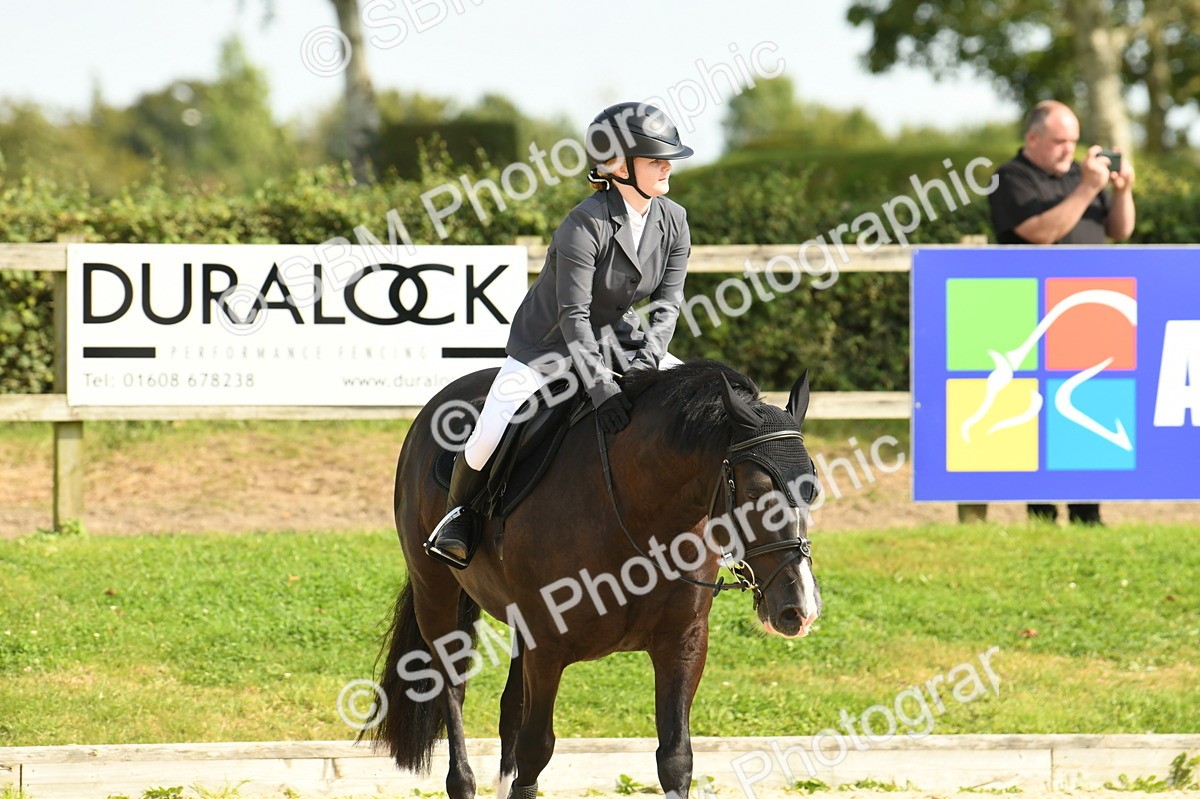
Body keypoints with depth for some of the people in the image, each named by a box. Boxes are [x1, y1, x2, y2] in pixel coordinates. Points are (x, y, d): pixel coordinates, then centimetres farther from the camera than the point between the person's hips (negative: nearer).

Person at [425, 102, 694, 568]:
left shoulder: (673, 221, -8)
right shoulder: (585, 226, -27)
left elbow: (668, 301, -5)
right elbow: (574, 315, -29)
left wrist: (648, 358, -23)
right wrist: (599, 386, -37)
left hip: (618, 338, 6)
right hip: (548, 344, -6)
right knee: (489, 437, -20)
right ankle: (458, 513, 10)